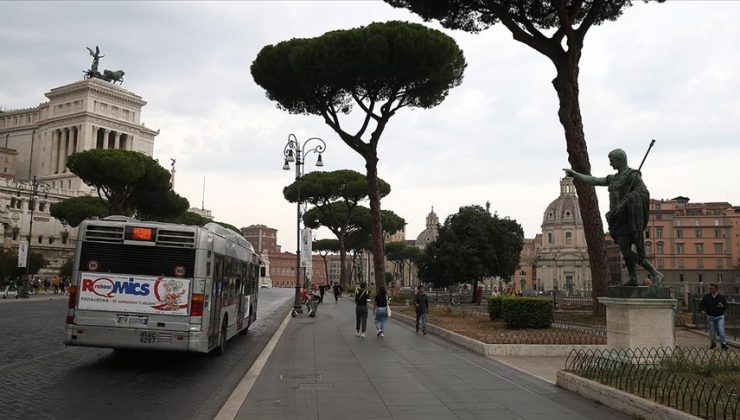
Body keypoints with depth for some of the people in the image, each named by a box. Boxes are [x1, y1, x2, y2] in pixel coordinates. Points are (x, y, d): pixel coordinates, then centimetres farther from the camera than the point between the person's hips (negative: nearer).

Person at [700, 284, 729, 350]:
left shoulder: (721, 297, -2)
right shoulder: (706, 297, 0)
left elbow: (726, 306, 3)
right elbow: (701, 304, 4)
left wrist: (722, 306, -19)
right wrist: (702, 310, -15)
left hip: (720, 316, -1)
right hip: (710, 316, 1)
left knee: (721, 331, -9)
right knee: (712, 332, 9)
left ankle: (723, 344, -2)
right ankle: (713, 343, 25)